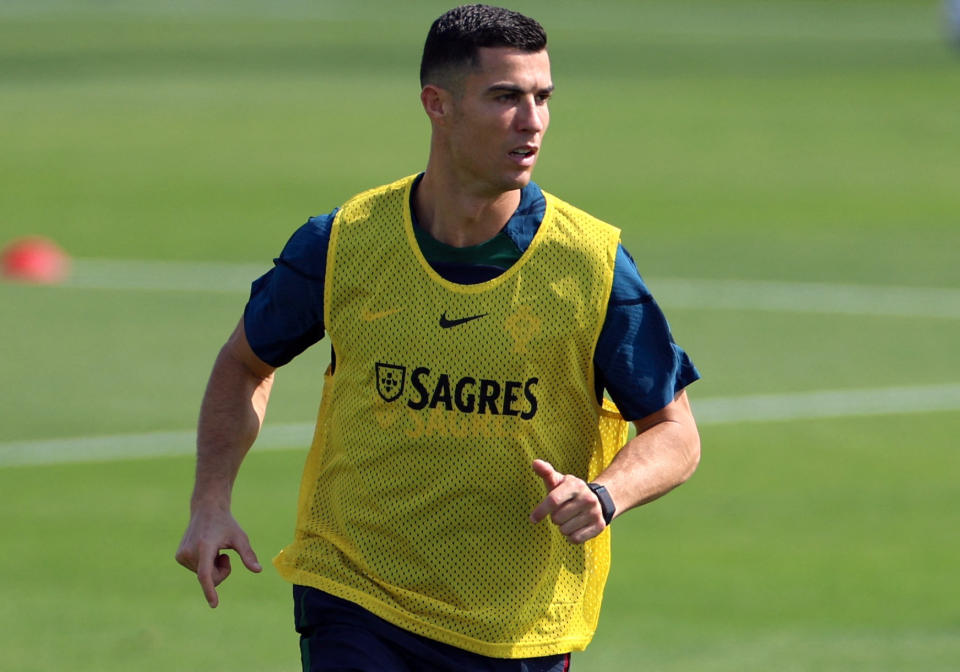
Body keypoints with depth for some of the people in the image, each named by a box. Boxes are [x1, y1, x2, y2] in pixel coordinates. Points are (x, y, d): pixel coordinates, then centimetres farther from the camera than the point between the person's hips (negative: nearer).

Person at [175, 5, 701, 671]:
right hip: (354, 604, -1)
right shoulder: (342, 243, -6)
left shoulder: (592, 263, -9)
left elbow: (675, 434, -1)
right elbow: (245, 365, 12)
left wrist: (604, 496, -21)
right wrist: (212, 502, 0)